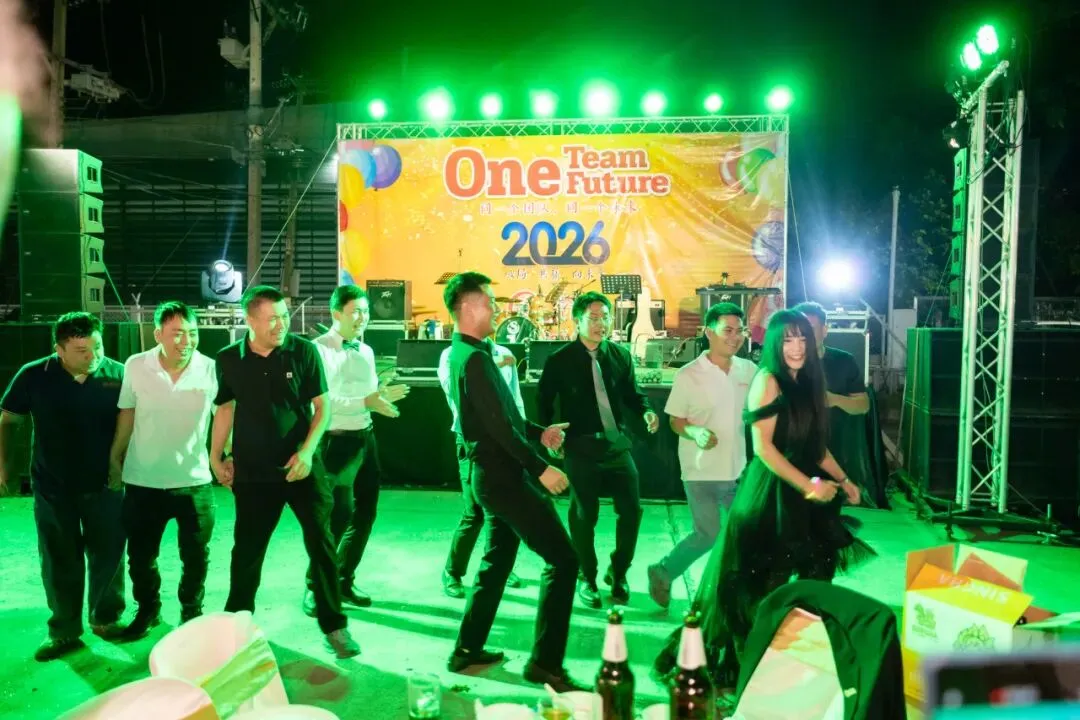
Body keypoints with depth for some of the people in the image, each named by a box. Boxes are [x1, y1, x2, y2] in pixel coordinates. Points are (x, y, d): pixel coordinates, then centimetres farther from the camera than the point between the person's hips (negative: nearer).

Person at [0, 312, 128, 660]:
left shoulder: (119, 375, -10)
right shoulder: (34, 376, -7)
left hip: (105, 485, 0)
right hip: (53, 487, 1)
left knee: (108, 555, 10)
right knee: (60, 561, 11)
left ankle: (106, 619, 30)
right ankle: (64, 631, 26)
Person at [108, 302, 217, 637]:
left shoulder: (211, 370, -13)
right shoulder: (135, 366, -8)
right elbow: (127, 415, 5)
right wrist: (114, 460, 9)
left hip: (194, 481, -1)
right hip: (142, 482, 1)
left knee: (196, 557, 13)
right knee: (140, 556, 16)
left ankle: (192, 612, 35)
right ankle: (148, 610, 39)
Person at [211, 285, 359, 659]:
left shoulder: (304, 351, -7)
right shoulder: (229, 359, -2)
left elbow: (322, 406, -3)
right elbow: (225, 409, 10)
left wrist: (307, 451, -13)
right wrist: (217, 457, 9)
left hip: (301, 466, -1)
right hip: (253, 471, 1)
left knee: (321, 544, 2)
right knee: (246, 549, 11)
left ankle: (334, 626, 15)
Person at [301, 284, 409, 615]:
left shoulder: (367, 351, 10)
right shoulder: (319, 350, -14)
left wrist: (382, 396, -8)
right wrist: (366, 401, -27)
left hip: (365, 438, 8)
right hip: (336, 441, -8)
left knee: (365, 512, 14)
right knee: (337, 516, -2)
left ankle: (344, 581, 30)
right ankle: (315, 587, 17)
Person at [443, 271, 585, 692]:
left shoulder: (464, 353, 13)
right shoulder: (474, 358, -19)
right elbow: (497, 425, -24)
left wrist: (538, 432, 17)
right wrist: (540, 468, -21)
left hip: (495, 473, 11)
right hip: (503, 475, -11)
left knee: (497, 561, 20)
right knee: (562, 559, -6)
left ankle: (467, 650, 28)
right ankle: (545, 662, 0)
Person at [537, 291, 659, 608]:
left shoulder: (621, 355, 0)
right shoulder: (559, 361, -7)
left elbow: (631, 392, 13)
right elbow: (544, 402, 5)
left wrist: (646, 411, -6)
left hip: (618, 444, 3)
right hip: (580, 448, -3)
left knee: (631, 510, 1)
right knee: (584, 516, 5)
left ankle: (618, 573, 25)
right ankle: (587, 579, 26)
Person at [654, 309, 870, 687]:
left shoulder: (805, 383, 11)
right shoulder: (768, 381, -13)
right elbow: (763, 447, -19)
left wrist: (842, 479, 15)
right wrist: (809, 485, -18)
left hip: (802, 491, 8)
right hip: (772, 490, -8)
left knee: (817, 571, 8)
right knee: (762, 583, 0)